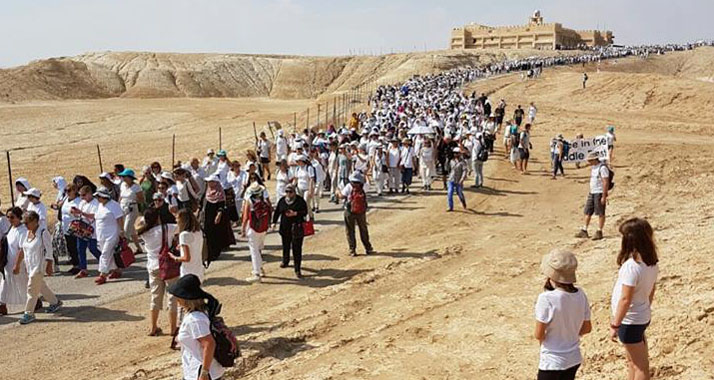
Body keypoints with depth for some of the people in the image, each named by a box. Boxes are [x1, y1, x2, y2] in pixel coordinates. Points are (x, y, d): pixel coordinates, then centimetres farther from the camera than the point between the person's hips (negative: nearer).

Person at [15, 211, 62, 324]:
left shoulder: (43, 233, -17)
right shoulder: (26, 233, 5)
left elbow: (49, 251, -16)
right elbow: (22, 250, 12)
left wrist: (49, 266, -18)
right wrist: (17, 265, 12)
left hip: (39, 265, -8)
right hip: (30, 265, 8)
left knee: (32, 288, -6)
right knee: (40, 286, 19)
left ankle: (29, 314, 3)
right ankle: (55, 302, 36)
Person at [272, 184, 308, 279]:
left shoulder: (300, 200, -5)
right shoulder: (282, 200, 5)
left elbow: (305, 211, -5)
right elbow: (277, 212, 11)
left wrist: (295, 213, -19)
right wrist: (274, 222, 3)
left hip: (297, 228, -4)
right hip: (285, 227, 4)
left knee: (297, 249, -7)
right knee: (286, 246, 20)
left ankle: (297, 270, -3)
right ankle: (285, 261, 47)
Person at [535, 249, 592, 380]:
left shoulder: (546, 298, -24)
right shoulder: (580, 294, -5)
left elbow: (539, 334, -17)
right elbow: (587, 328, 5)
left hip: (552, 362, -6)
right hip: (574, 359, 6)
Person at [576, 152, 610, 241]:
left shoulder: (602, 168, -15)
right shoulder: (592, 167, 13)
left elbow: (606, 183, -18)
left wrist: (604, 196, -21)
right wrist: (589, 194, 19)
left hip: (599, 193, -9)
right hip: (592, 193, 9)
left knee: (600, 213, -2)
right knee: (588, 212, 9)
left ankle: (599, 232, 3)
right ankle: (584, 231, 14)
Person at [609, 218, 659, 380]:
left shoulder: (631, 265, -27)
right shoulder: (652, 262, -2)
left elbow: (625, 299, -25)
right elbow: (651, 292, 10)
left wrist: (615, 325, -17)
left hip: (629, 320, -8)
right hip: (643, 317, 8)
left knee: (640, 366, 4)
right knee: (632, 361, 24)